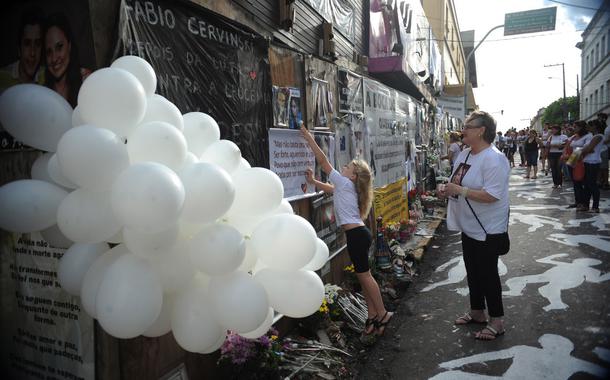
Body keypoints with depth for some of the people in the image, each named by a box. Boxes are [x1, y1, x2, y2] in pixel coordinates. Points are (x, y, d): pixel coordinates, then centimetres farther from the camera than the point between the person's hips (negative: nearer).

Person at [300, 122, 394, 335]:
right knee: (363, 275, 11)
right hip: (358, 234, 9)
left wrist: (309, 139, -4)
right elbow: (329, 189, 33)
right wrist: (313, 181, 22)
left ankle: (382, 314, 5)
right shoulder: (345, 188, 16)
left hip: (356, 235, -9)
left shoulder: (345, 184, -7)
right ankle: (374, 317, 17)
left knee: (364, 275, -3)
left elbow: (323, 161, -8)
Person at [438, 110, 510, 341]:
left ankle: (497, 321, 21)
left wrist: (459, 190, -26)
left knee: (488, 274, 4)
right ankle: (477, 312, 38)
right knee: (473, 272, 20)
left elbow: (491, 196, -30)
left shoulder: (494, 159, -22)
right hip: (469, 226, 9)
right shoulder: (464, 154, 6)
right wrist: (448, 189, -3)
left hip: (488, 229, -9)